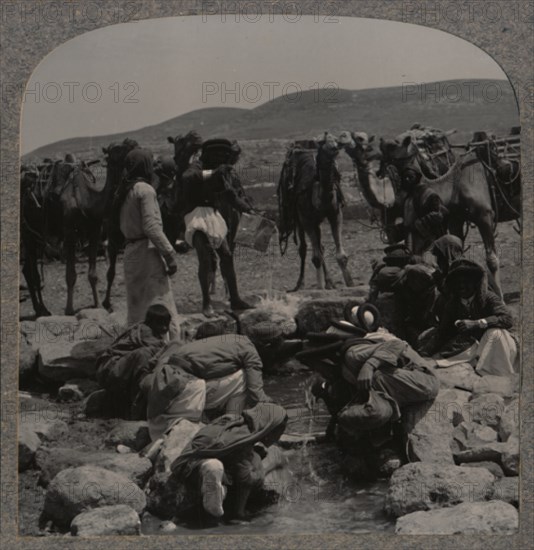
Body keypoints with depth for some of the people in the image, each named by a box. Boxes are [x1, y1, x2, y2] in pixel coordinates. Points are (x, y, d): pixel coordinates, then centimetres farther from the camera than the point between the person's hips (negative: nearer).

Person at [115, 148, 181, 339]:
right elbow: (151, 227, -18)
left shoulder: (123, 192, 11)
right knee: (162, 309, -7)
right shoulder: (145, 189, -12)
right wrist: (169, 254, -15)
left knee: (136, 308, 14)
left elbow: (124, 226, 11)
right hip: (148, 251, -8)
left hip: (130, 251, 8)